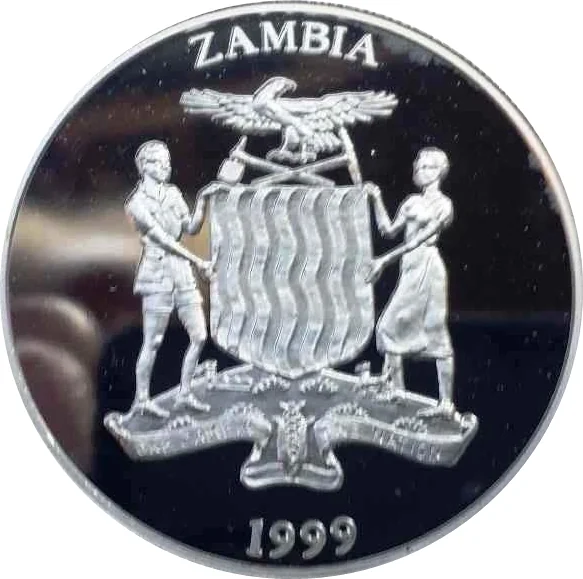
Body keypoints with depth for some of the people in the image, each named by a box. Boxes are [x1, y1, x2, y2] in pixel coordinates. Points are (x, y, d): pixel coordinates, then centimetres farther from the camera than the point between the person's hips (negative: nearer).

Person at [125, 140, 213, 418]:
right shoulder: (138, 202, -6)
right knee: (153, 342, -1)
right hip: (158, 273, -7)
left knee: (199, 336, 5)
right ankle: (141, 400, 11)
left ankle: (184, 393, 18)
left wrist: (203, 203, -5)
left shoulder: (173, 193, 14)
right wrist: (198, 262, -16)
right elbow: (163, 239, -14)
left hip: (183, 273, 7)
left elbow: (191, 229, 10)